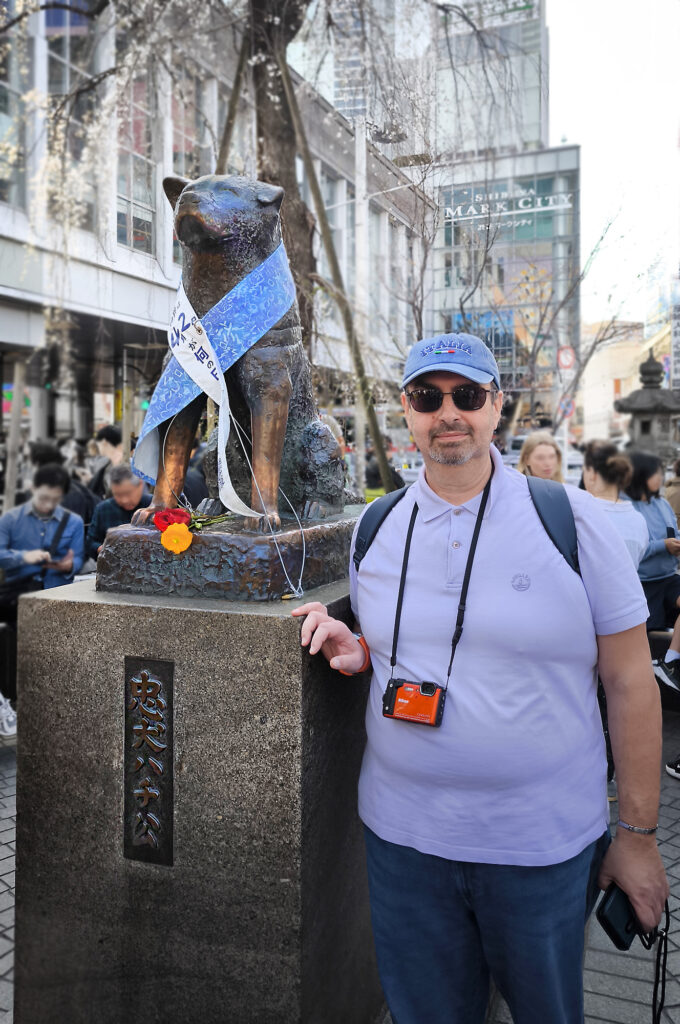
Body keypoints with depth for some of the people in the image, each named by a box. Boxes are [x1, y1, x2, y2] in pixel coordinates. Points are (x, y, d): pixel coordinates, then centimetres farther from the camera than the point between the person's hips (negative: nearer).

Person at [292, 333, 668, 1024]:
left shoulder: (569, 518, -9)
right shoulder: (375, 527, 2)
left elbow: (629, 681, -5)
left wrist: (638, 834, -3)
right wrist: (356, 652, -7)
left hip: (545, 844, -2)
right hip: (403, 836, 3)